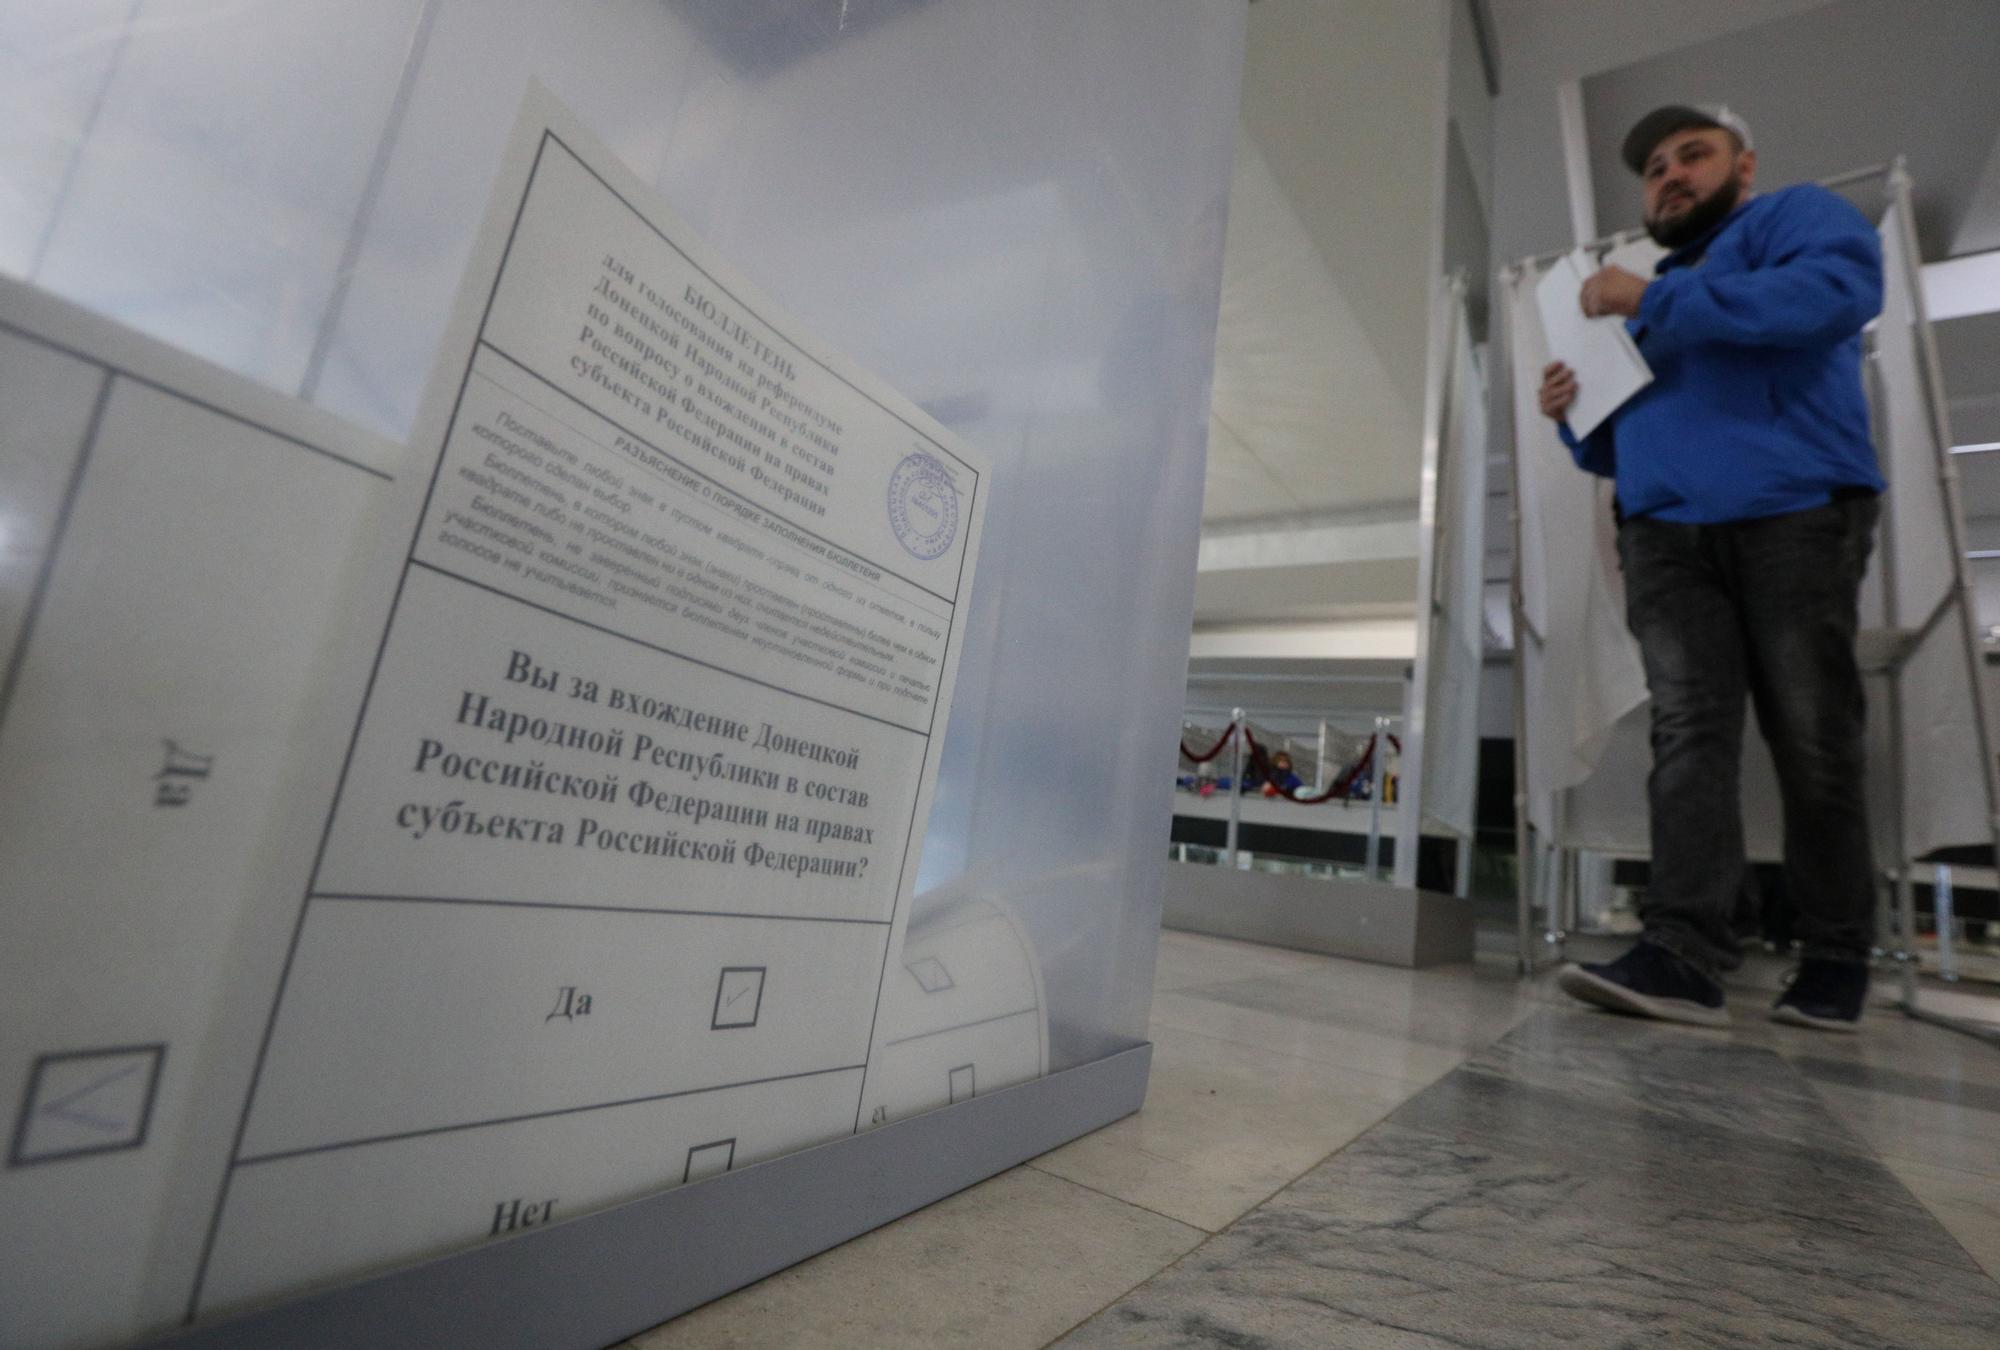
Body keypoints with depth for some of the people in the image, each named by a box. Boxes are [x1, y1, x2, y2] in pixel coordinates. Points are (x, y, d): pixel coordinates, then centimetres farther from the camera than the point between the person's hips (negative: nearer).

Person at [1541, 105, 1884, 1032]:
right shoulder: (1649, 296, 30)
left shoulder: (1795, 215, 13)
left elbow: (1842, 289, -13)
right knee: (1687, 735, -11)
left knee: (1813, 741, -3)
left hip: (1796, 515, -4)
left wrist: (1655, 303, -12)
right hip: (1665, 535, 5)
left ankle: (1836, 963, 7)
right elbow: (1620, 447, 30)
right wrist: (1575, 416, 8)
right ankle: (1681, 954, -18)